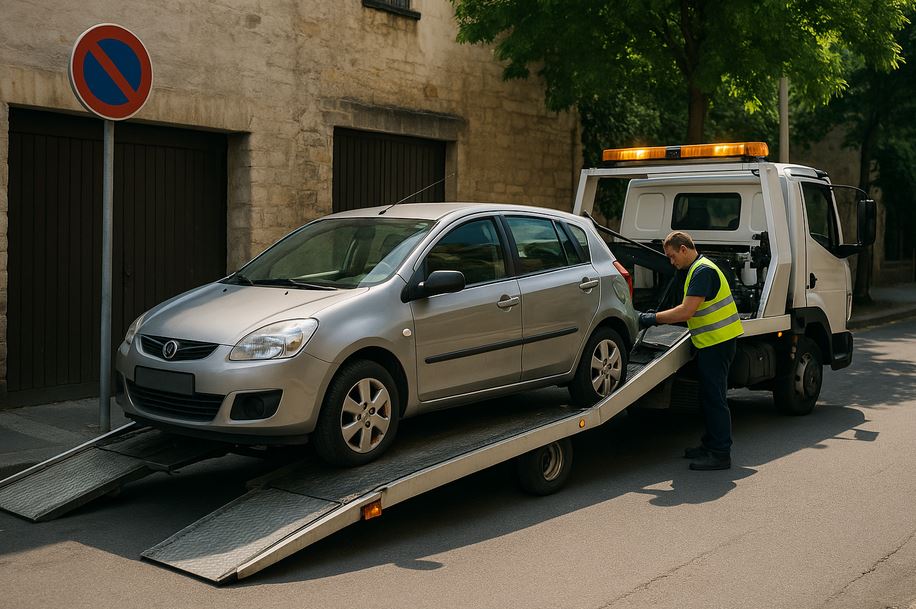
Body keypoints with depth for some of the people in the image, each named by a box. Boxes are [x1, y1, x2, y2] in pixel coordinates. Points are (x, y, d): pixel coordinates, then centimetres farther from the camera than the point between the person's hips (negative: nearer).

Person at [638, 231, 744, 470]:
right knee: (709, 396, 17)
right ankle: (711, 445, 26)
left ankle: (720, 454, -1)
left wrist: (653, 318, -16)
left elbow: (686, 311, -24)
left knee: (714, 398, -6)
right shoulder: (696, 269, 16)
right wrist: (657, 316, 9)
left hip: (717, 342, -11)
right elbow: (689, 309, 18)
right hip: (712, 342, 11)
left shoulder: (703, 271, -18)